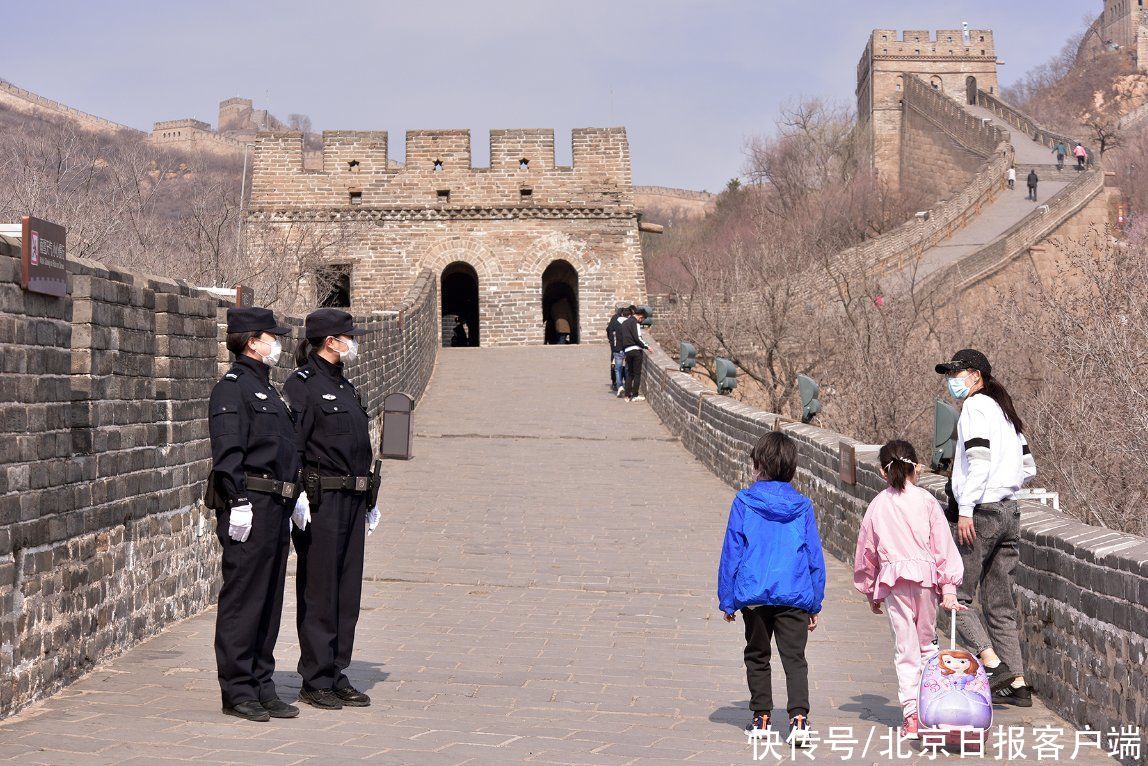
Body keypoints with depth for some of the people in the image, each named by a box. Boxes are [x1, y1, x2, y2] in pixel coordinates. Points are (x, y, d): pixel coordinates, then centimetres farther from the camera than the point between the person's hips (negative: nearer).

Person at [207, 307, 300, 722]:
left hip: (276, 507, 9)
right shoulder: (232, 388, -8)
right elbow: (227, 452, -16)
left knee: (270, 601, 12)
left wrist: (293, 497, 22)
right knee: (243, 600, -4)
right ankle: (237, 691, 2)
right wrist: (238, 503, -22)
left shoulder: (268, 390, 21)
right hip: (250, 506, -9)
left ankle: (262, 685, 18)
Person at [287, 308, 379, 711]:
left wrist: (369, 500, 23)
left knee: (347, 590, 10)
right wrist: (297, 495, -21)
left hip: (352, 498, 8)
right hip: (320, 499, -8)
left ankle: (337, 674, 18)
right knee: (319, 591, -2)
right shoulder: (301, 384, -7)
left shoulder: (345, 386, 18)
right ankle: (315, 681, 6)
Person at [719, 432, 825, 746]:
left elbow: (731, 553, -1)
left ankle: (761, 717, 20)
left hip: (753, 594, -1)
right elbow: (815, 557, 7)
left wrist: (727, 600, 6)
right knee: (795, 659, 1)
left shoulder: (744, 502, -3)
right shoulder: (802, 506, 4)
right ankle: (798, 717, -15)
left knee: (757, 657, 15)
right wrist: (815, 602, 14)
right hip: (795, 596, 1)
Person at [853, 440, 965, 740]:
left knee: (905, 649, 2)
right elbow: (942, 545, -1)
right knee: (926, 643, 15)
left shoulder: (877, 505, 8)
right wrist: (948, 587, 1)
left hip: (892, 578, 0)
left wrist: (870, 592, 24)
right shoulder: (926, 501, 2)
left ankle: (911, 715, -3)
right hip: (925, 574, 0)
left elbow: (866, 551, 14)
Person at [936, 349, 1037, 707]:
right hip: (1009, 513, 9)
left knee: (954, 596, -4)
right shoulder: (1005, 412, 19)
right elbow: (1028, 468, 20)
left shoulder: (975, 406, -7)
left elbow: (979, 459, -19)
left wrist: (966, 509, -20)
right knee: (1000, 604, 9)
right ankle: (1016, 683, 6)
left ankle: (993, 663, -14)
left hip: (980, 513, -9)